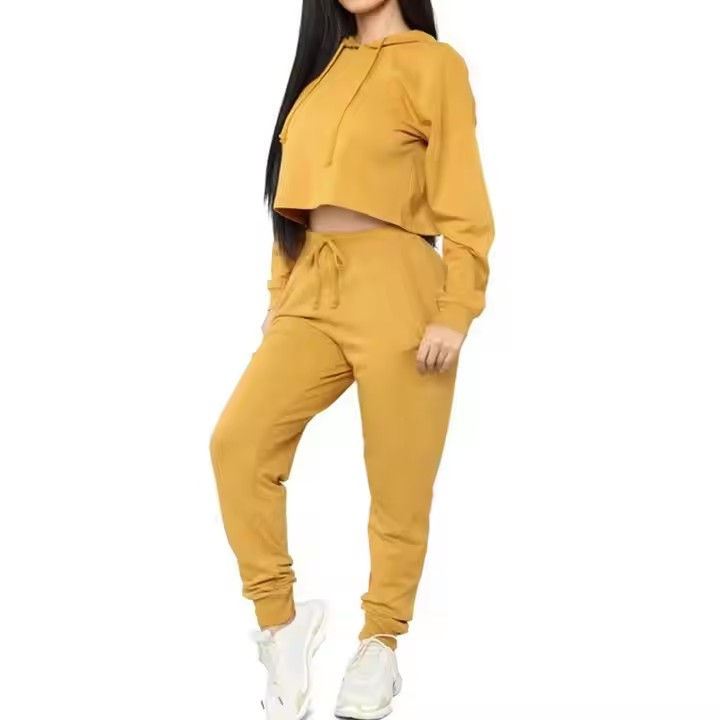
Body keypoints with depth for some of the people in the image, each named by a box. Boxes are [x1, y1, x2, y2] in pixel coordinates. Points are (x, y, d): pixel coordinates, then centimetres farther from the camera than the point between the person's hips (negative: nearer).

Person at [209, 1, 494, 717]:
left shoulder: (433, 63, 0)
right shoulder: (323, 63, 18)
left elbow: (462, 200, -6)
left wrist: (455, 313, -13)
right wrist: (278, 294, 16)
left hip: (395, 291, -5)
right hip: (314, 292, 5)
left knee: (398, 483, 1)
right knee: (237, 441, -12)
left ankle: (380, 645, 21)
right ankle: (280, 624, 2)